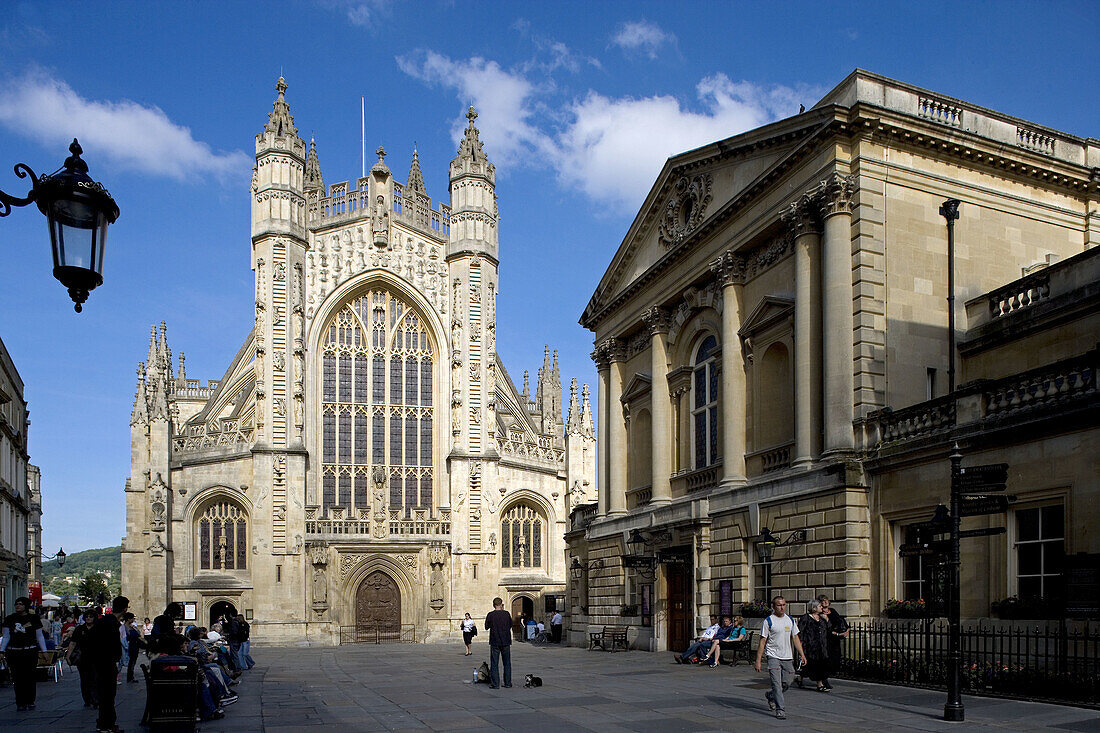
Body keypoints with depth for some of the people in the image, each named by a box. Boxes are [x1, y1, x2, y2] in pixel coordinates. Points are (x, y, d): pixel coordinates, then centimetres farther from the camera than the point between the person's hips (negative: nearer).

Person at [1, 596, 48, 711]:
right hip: (13, 652, 1)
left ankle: (30, 702, 9)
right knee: (17, 678, -1)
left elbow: (40, 636, 9)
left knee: (30, 678, -2)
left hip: (30, 652, -1)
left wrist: (44, 651, 5)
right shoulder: (10, 619, 8)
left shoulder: (33, 618, 4)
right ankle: (20, 703, 6)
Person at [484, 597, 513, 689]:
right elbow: (510, 625, 8)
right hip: (506, 642, 2)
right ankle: (508, 683, 13)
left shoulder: (490, 615, -9)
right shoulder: (506, 614, -4)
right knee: (507, 663, 12)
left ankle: (495, 684, 1)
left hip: (495, 642, -2)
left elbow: (486, 627, 1)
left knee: (494, 663, 4)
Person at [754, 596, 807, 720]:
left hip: (788, 657, 5)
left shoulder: (790, 620, 10)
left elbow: (795, 639, 17)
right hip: (773, 657, -5)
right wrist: (758, 661, -8)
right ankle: (780, 709, -7)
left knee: (786, 684, 7)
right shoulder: (768, 621, -5)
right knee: (777, 683, -13)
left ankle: (770, 696, 34)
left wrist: (801, 654, 7)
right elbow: (762, 642, -5)